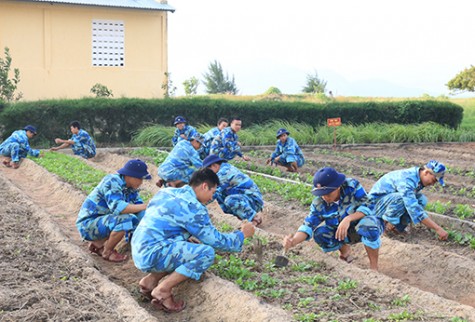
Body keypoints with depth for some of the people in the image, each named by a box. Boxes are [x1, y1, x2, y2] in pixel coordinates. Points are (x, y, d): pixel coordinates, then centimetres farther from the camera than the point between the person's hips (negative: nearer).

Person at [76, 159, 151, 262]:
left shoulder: (131, 189, 3)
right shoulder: (112, 182, -22)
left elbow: (139, 211, 2)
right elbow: (117, 207, -35)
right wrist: (144, 206, -35)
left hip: (102, 221, 9)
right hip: (88, 224, -9)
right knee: (126, 220, -26)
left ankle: (98, 243, 11)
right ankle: (107, 252, -6)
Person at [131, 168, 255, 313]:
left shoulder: (167, 192, 14)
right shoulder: (193, 207, -12)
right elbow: (216, 240, -6)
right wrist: (242, 234, 10)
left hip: (140, 251, 9)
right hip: (153, 254, -9)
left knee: (191, 248, 20)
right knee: (207, 253, -15)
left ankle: (151, 280, 12)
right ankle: (163, 290, -9)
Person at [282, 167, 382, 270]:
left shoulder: (352, 186, -25)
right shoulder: (319, 203, -16)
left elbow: (367, 207, -26)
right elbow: (308, 225, -19)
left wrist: (348, 218, -42)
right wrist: (293, 241, -39)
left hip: (362, 229, -3)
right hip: (343, 234, 4)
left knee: (368, 224, -38)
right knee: (319, 233, -23)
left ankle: (373, 267, -17)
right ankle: (345, 250, 9)